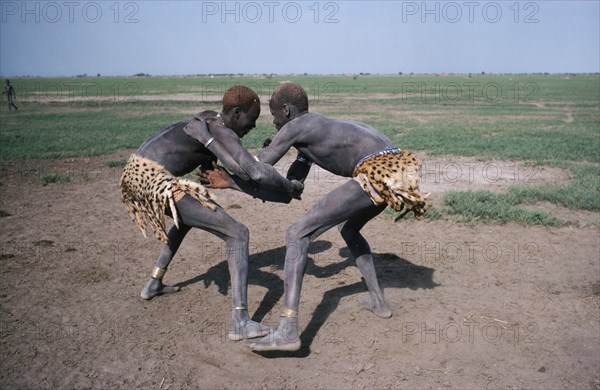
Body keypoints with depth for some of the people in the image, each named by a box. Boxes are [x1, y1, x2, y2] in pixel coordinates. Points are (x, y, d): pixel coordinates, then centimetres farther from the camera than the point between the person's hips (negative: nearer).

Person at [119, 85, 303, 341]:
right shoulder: (224, 135, -11)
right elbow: (258, 173, -24)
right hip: (155, 182, -10)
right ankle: (240, 321, -13)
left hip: (134, 173, 10)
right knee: (237, 234, -8)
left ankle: (153, 284, 43)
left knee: (189, 216, 39)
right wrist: (290, 188, -4)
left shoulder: (209, 118, 19)